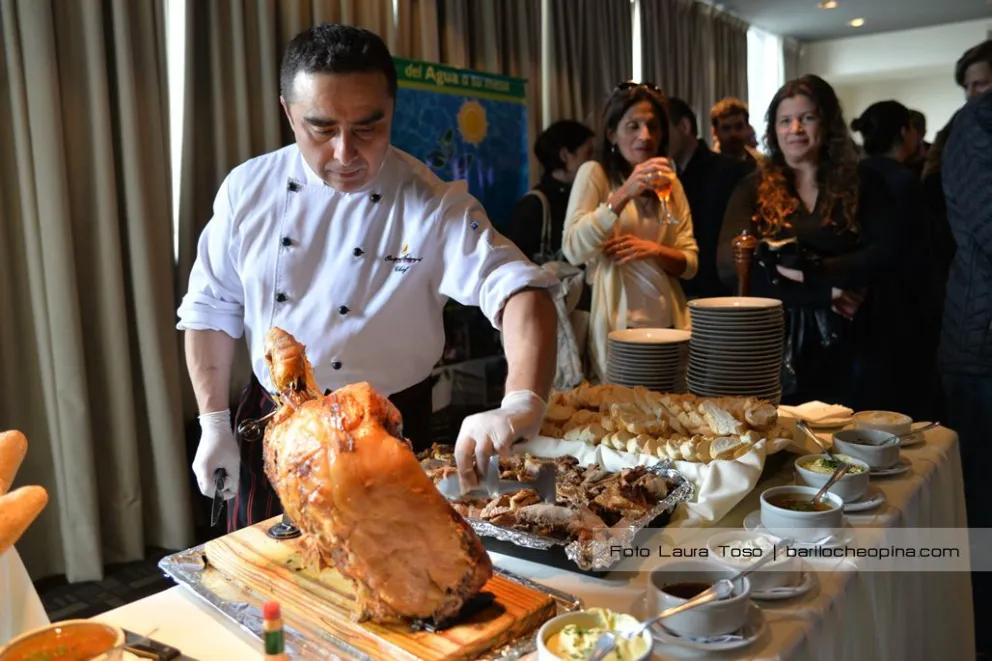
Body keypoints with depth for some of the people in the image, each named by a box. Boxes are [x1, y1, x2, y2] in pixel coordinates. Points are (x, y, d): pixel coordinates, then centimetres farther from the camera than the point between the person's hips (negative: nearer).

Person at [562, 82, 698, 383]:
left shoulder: (671, 184, 14)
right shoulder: (594, 173, -3)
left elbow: (690, 262, 9)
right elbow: (573, 250, -16)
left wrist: (653, 250, -12)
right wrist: (625, 194, -24)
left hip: (667, 324, 5)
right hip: (616, 326, -5)